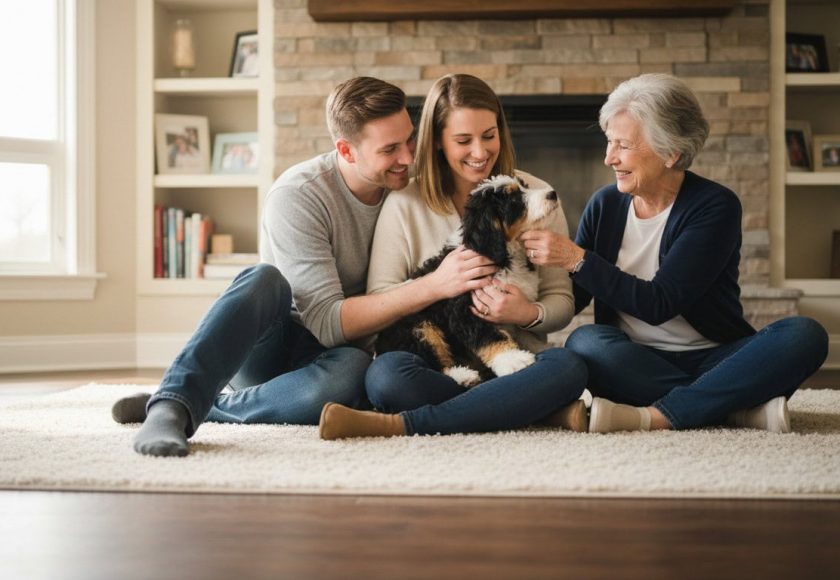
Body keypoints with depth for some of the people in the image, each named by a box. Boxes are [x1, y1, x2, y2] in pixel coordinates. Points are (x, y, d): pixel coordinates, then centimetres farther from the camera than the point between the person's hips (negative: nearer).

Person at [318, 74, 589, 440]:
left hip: (513, 364, 2)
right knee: (386, 373, -34)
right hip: (435, 365, -1)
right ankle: (550, 411, -29)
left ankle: (401, 424, -30)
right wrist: (434, 284, -19)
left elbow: (562, 301, 7)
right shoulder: (404, 204, 5)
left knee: (567, 367, -33)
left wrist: (529, 314, -15)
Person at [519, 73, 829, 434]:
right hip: (635, 364, 2)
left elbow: (659, 304, -18)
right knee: (584, 342, -30)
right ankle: (740, 407, -28)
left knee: (804, 335, -28)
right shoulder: (605, 205, 4)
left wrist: (576, 259, -21)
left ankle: (655, 416, -34)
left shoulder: (716, 207, -9)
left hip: (712, 360, -2)